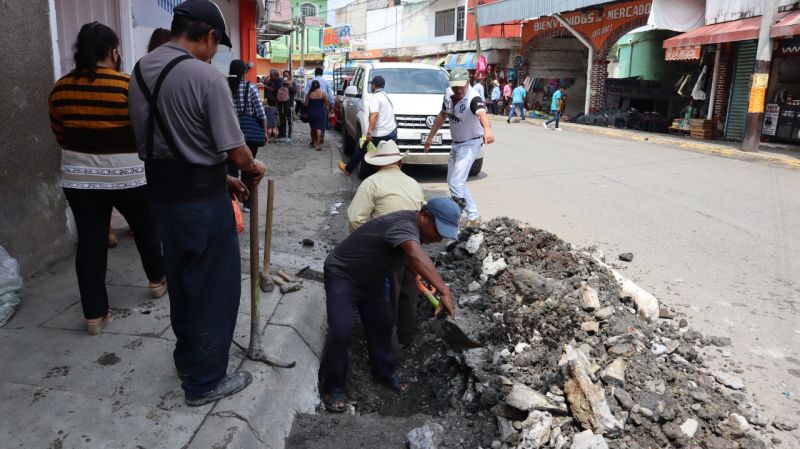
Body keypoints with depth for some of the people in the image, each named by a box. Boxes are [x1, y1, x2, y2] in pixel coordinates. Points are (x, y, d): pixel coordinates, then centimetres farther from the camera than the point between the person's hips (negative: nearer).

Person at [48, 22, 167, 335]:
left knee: (90, 242, 6)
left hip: (78, 178, 4)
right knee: (146, 228, 19)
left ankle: (94, 314, 9)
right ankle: (157, 280, 37)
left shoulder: (60, 89, 1)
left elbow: (61, 136, 10)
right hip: (127, 176, -4)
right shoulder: (129, 86, -15)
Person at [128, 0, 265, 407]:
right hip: (201, 196, -8)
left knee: (181, 279, 22)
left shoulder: (140, 71, 7)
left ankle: (187, 359, 39)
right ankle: (204, 381, 18)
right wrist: (254, 168, 4)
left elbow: (160, 142, 10)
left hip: (161, 191, 8)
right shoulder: (206, 77, -19)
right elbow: (234, 151, -20)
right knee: (215, 286, 6)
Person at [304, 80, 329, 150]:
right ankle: (317, 145, -12)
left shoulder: (309, 94, -3)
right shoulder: (323, 93, -5)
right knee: (318, 128, -4)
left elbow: (306, 104, -2)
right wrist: (327, 112, 6)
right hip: (321, 113, -2)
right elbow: (326, 104, -4)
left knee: (313, 128, 17)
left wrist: (303, 103, 19)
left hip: (311, 113, 2)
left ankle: (313, 142, 31)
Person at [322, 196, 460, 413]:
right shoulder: (404, 225, -36)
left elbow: (413, 259, 14)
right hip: (341, 275, -9)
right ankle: (333, 388, -1)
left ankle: (384, 374, 31)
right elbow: (416, 256, -56)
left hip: (369, 279, 9)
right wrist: (445, 292, -61)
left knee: (381, 326, 12)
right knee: (341, 330, -17)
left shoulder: (415, 227, -6)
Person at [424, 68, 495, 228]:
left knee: (456, 183, -14)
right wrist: (430, 137, 13)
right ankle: (473, 215, 27)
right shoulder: (448, 94, -7)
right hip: (456, 143, 9)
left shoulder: (473, 99, -29)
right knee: (453, 181, 17)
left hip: (470, 144, -9)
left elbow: (482, 114, -52)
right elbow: (442, 115, 10)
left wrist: (487, 129, -72)